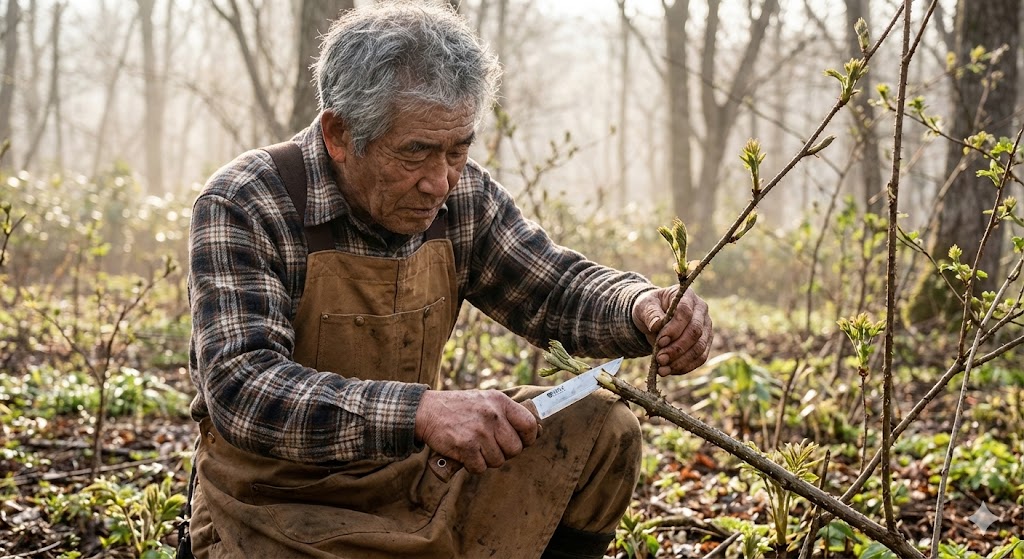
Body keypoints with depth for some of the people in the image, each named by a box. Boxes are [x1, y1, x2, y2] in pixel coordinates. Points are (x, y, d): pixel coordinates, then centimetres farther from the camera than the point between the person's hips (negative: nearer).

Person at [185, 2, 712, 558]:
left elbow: (557, 289, 7)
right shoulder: (243, 205, -19)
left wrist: (643, 308, -18)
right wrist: (419, 412, -43)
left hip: (412, 489, 5)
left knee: (599, 427, -5)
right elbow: (241, 389, -30)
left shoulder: (462, 196, -2)